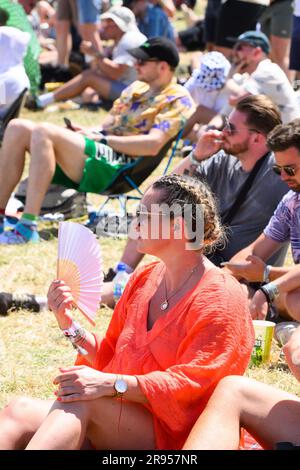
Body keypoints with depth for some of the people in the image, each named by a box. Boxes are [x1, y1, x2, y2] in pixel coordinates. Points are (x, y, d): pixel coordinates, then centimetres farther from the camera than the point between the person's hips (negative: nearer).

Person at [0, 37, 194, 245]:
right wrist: (87, 132, 4)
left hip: (117, 167, -9)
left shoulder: (177, 100, -2)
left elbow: (152, 144, -16)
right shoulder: (137, 88, 25)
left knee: (44, 132, -29)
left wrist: (102, 139, -12)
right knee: (18, 128, -6)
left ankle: (28, 227, -34)